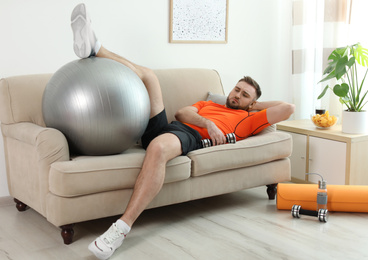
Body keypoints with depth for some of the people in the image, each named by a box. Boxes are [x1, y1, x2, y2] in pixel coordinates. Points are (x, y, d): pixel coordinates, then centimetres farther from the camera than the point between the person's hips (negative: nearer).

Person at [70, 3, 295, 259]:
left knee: (158, 148, -42)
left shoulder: (247, 119, 26)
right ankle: (94, 48, -16)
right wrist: (208, 122, -2)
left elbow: (288, 108, 13)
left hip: (191, 137, -6)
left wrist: (256, 103, 27)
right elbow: (182, 113, 15)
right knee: (148, 75, 4)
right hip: (164, 127, 6)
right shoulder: (208, 105, 37)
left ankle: (123, 227, -43)